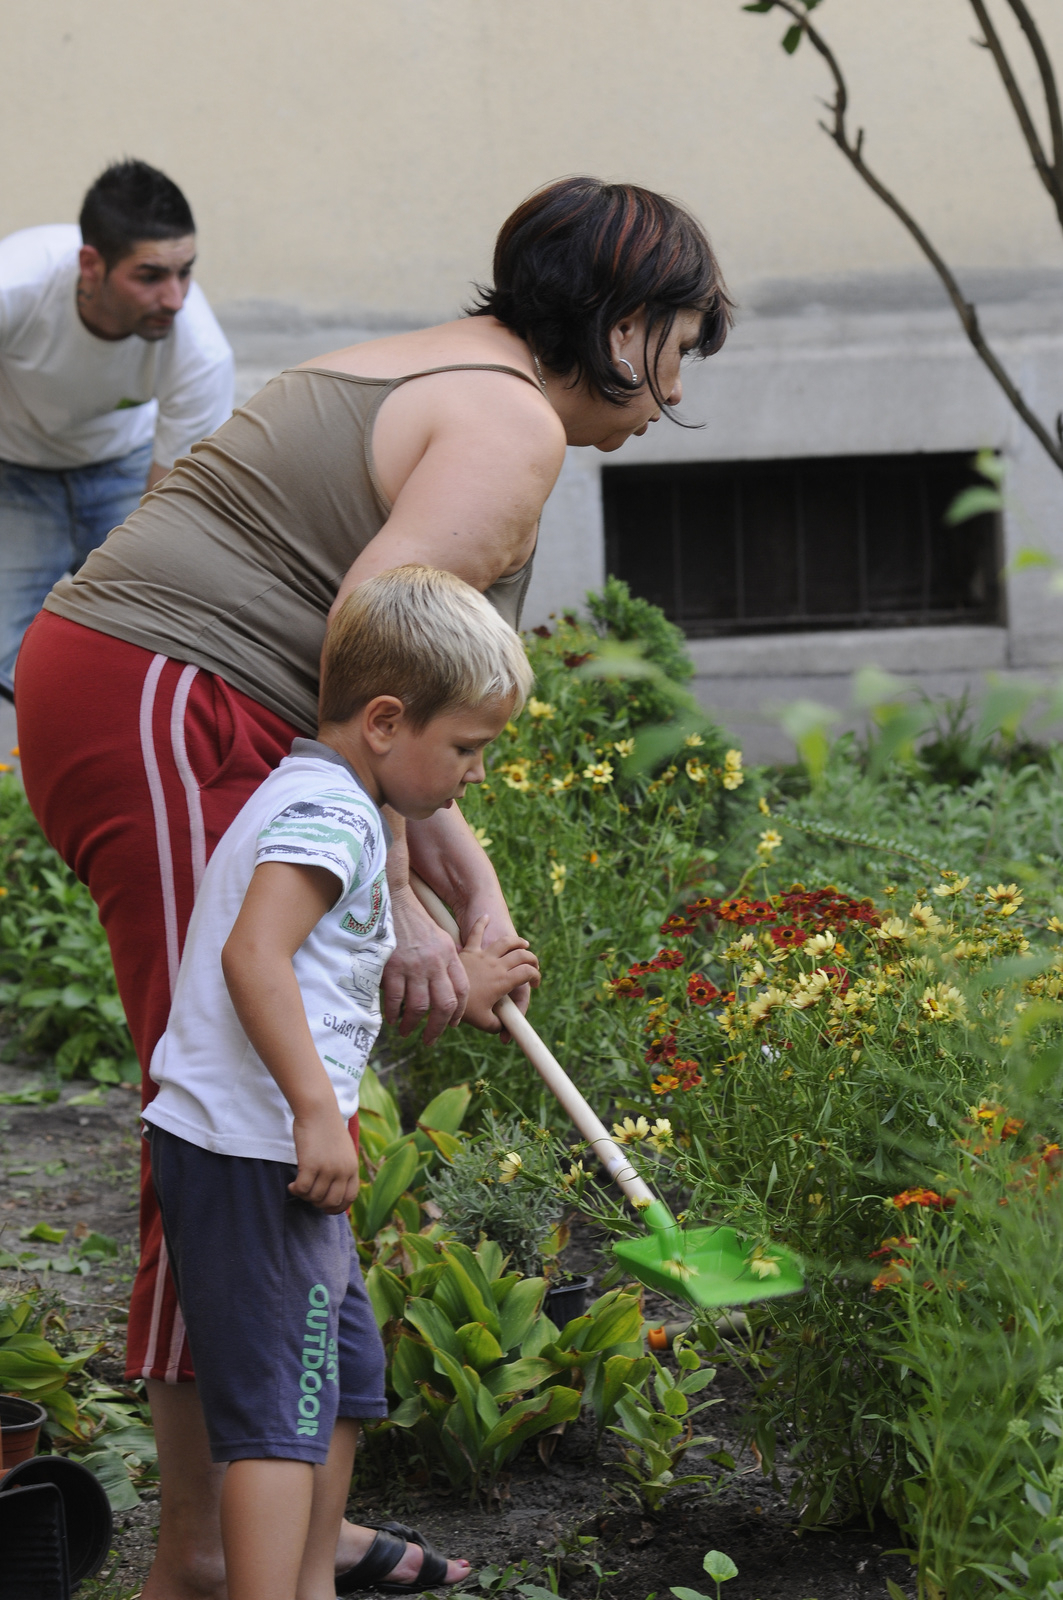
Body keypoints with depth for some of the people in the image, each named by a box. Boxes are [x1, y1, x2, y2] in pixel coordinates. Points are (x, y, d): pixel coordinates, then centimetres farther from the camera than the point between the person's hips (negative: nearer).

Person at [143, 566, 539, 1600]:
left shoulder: (317, 804, 20)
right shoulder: (329, 812, -14)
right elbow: (252, 954, -28)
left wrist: (455, 987, 30)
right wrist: (317, 1110, -30)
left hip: (265, 1151, 11)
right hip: (251, 1154, -11)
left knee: (344, 1368, 22)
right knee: (279, 1406, -12)